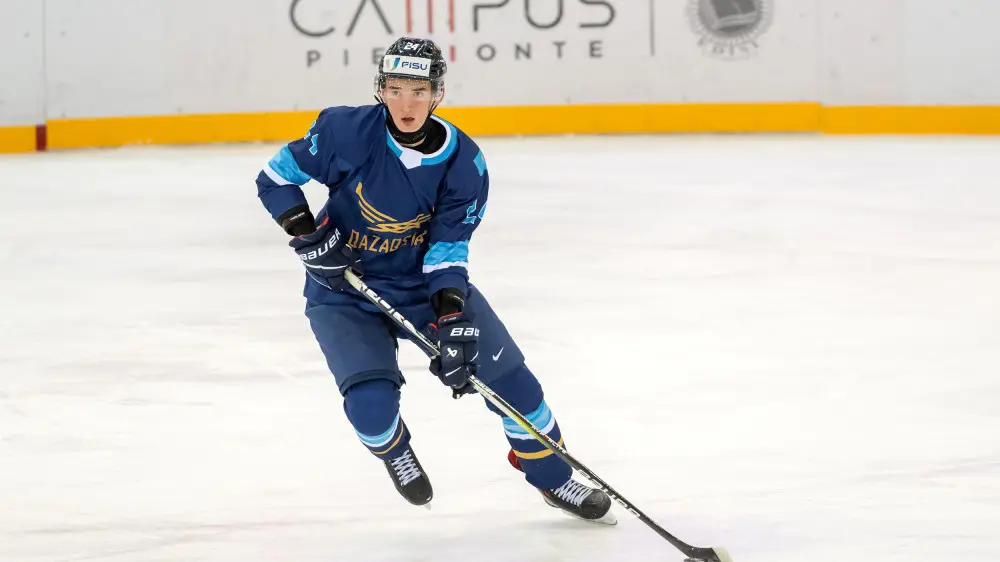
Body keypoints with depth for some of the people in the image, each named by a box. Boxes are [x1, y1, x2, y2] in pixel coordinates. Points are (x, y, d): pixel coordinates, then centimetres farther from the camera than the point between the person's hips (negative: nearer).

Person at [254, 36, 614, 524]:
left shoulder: (464, 163, -15)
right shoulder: (345, 131, -21)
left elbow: (448, 250, -14)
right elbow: (275, 178, -9)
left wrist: (454, 322, -26)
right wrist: (309, 236, -20)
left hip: (426, 283, 2)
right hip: (345, 292, -2)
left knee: (506, 374, -3)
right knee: (371, 404, -21)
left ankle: (551, 476, 21)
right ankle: (393, 450, 17)